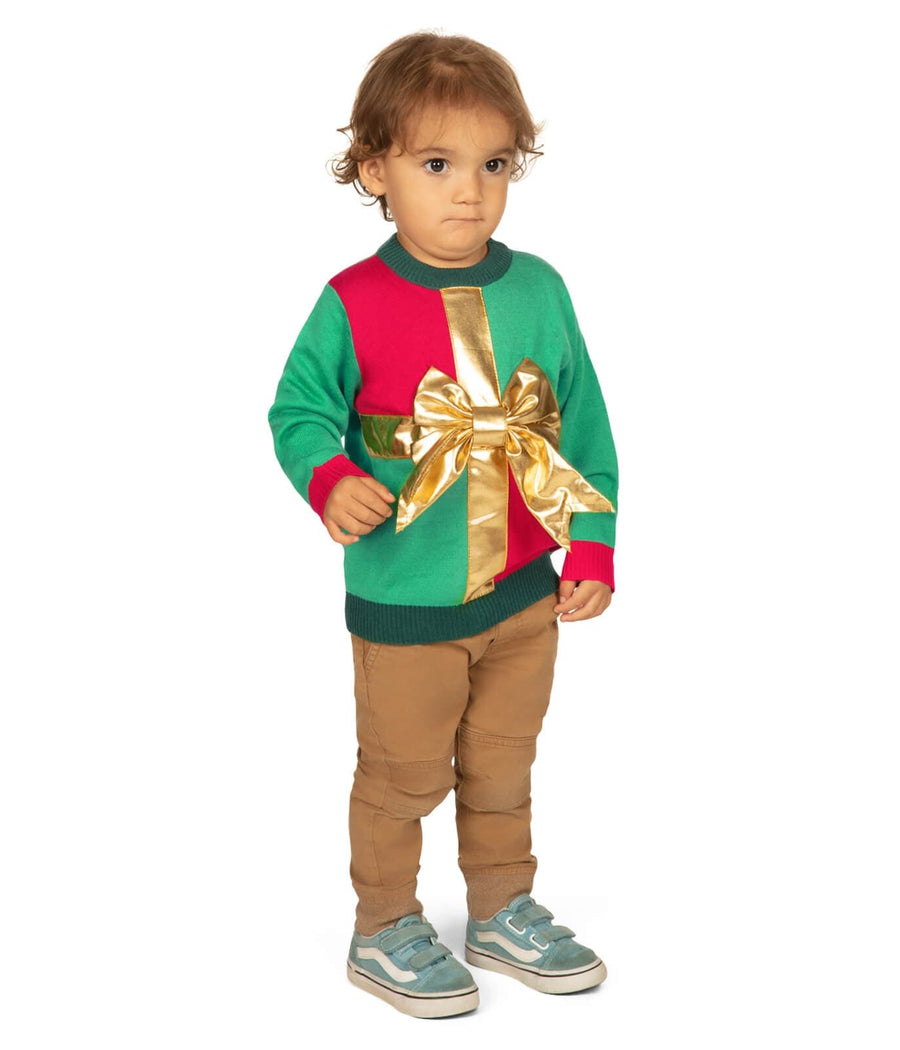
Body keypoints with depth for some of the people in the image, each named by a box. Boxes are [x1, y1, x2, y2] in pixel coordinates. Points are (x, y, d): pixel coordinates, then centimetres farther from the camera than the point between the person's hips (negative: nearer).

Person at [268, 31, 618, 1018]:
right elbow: (299, 410, -5)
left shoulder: (538, 291, -3)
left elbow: (584, 427, 4)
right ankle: (384, 929, 31)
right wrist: (331, 480, -26)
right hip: (406, 601, -3)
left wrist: (592, 546, 1)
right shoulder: (354, 305, -13)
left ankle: (503, 910, 40)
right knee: (402, 777, 11)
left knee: (502, 769, 20)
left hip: (526, 593, 4)